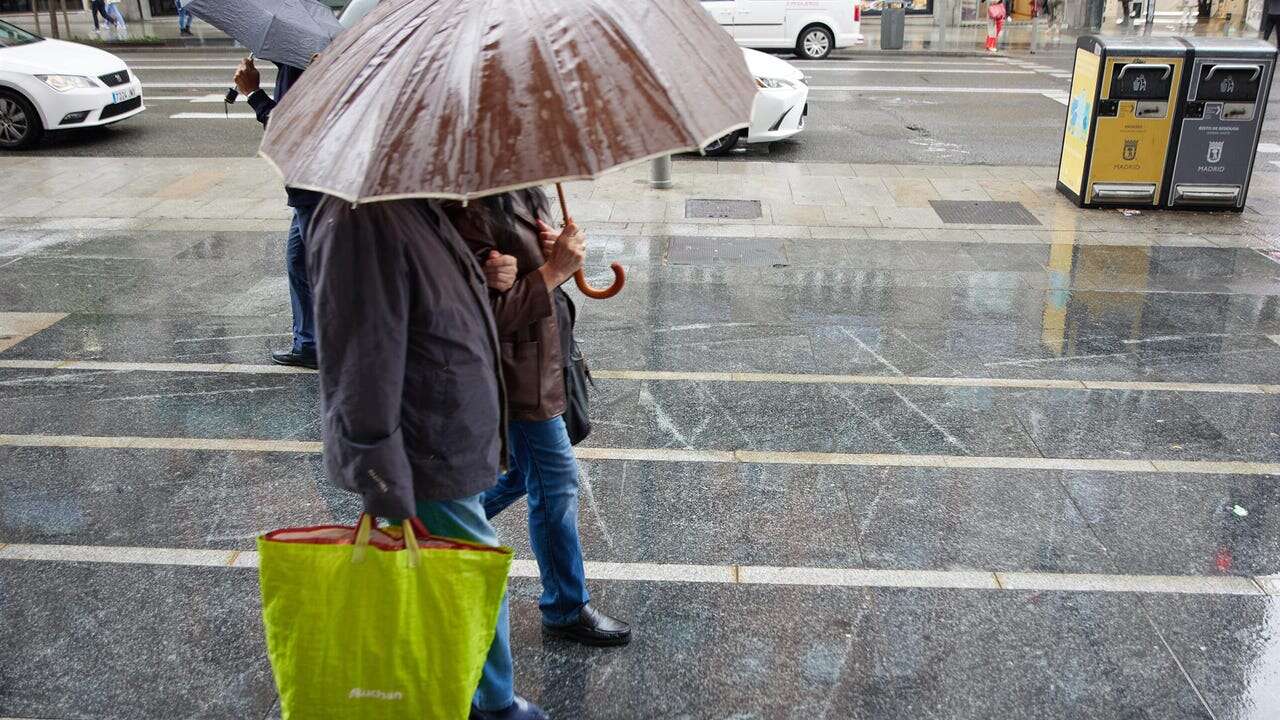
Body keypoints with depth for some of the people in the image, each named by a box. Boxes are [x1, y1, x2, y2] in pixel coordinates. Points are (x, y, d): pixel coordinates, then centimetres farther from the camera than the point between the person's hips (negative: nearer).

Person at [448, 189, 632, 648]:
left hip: (542, 359, 9)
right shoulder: (472, 210, -24)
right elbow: (488, 314, -25)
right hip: (516, 373, -9)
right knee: (556, 486, 3)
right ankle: (566, 609, 22)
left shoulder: (524, 192, 5)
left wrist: (563, 253, -7)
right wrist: (553, 269, -24)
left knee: (523, 471, 24)